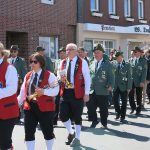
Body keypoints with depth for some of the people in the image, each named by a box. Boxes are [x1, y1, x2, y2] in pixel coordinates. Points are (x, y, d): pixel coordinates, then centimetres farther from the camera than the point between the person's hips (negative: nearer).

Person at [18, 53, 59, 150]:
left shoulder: (49, 75, -5)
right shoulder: (27, 76, 12)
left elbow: (55, 91, -15)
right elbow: (23, 92, 15)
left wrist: (43, 91, -27)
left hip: (45, 108, -4)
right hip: (29, 107, 5)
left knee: (47, 131, 9)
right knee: (29, 133, 5)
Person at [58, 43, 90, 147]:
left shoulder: (82, 62, -6)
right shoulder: (63, 63, 10)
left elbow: (87, 79, -6)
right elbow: (59, 75, 20)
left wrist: (86, 93, -10)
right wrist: (61, 78, -5)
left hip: (77, 93, -5)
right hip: (65, 92, 5)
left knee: (77, 116, 4)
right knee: (63, 115, 4)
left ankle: (77, 138, 19)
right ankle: (71, 133, 30)